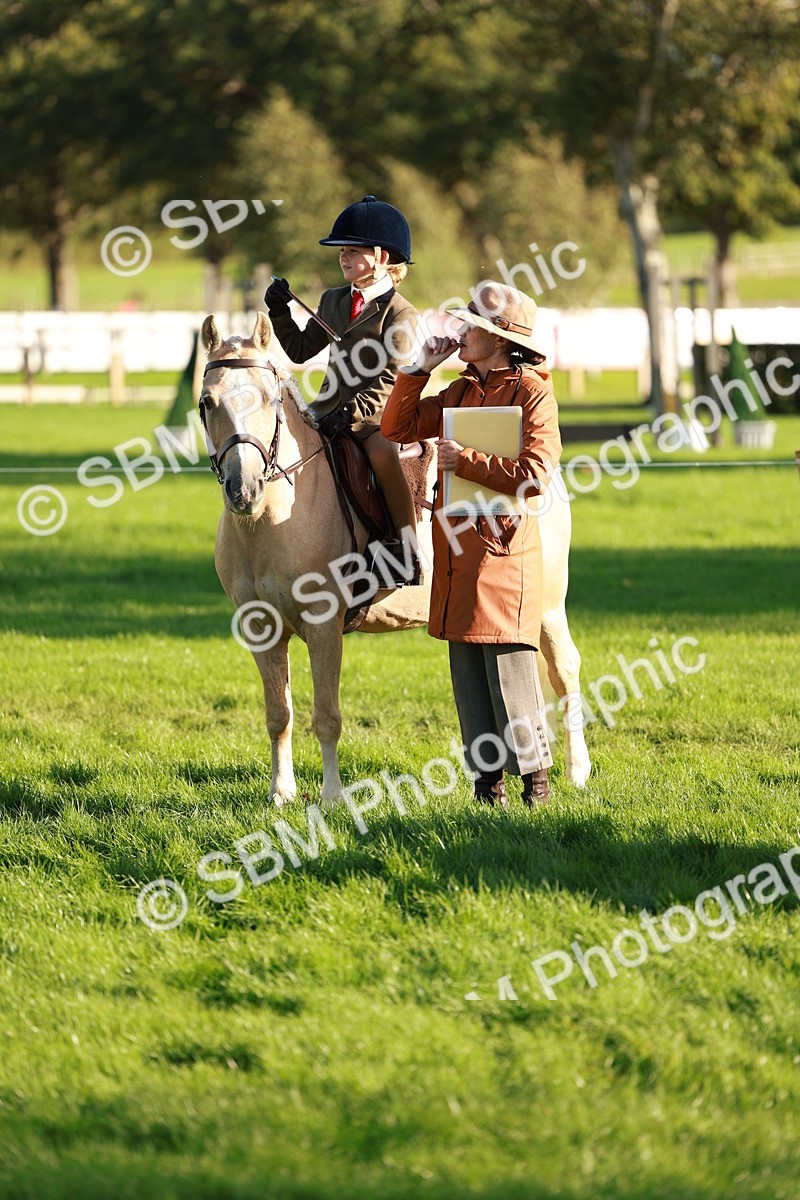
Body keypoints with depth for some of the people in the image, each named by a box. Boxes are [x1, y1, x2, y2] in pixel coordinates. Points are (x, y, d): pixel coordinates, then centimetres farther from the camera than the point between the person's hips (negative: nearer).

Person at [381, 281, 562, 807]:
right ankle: (487, 774, 13)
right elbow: (398, 427, 16)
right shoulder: (461, 393, 15)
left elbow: (534, 475, -16)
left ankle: (535, 773, 3)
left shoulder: (533, 393, -7)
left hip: (504, 549, -7)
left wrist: (466, 461, -16)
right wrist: (420, 369, 7)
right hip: (457, 551, 7)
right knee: (466, 668, 7)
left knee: (509, 665, -7)